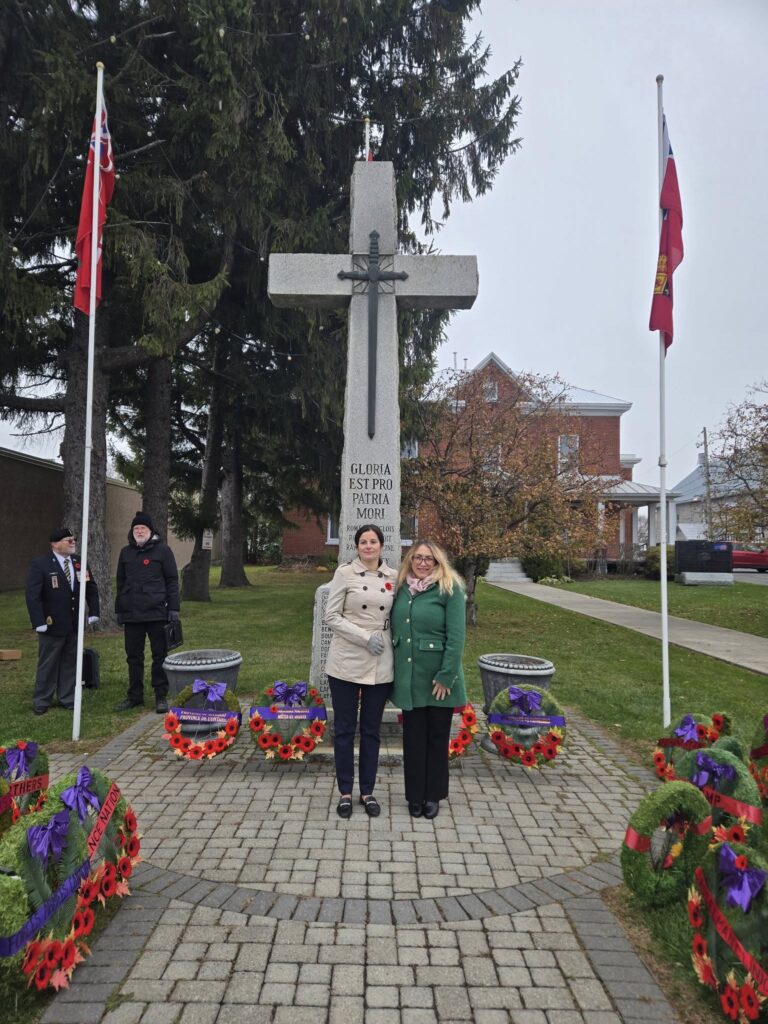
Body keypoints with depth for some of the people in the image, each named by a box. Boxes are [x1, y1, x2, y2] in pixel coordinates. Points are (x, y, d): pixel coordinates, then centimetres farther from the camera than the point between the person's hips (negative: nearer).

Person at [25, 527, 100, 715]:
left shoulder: (79, 562, 4)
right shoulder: (40, 564, -11)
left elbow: (92, 589, 11)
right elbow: (33, 595, -14)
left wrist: (93, 612, 4)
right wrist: (39, 622, -19)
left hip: (75, 623, 5)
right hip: (52, 624, -5)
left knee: (70, 662, 11)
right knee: (48, 664, 6)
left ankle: (67, 698, 22)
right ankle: (41, 702, 19)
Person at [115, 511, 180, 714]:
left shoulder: (162, 550, 0)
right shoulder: (126, 552, 12)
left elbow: (172, 581, -2)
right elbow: (121, 582, 17)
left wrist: (173, 608, -7)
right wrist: (119, 609, 13)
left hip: (157, 613, -4)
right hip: (131, 613, 4)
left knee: (160, 656, 3)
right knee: (133, 657, 11)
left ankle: (161, 697, 12)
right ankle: (135, 695, 22)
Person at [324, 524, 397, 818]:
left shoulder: (393, 577, 4)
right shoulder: (345, 573, -5)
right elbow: (331, 616, -8)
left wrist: (392, 643, 0)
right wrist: (365, 637, -16)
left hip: (380, 665, 2)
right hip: (347, 661, -2)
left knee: (371, 729, 12)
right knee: (344, 728, 8)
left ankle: (368, 791, 26)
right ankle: (345, 792, 23)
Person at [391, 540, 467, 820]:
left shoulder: (449, 589, -10)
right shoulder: (402, 589, 5)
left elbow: (456, 637, -14)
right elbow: (394, 628, 10)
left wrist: (446, 676, -17)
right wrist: (394, 670, 7)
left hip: (437, 677, -4)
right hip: (408, 676, 4)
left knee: (436, 736, 11)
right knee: (413, 736, 12)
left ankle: (433, 795, 27)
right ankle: (415, 794, 26)